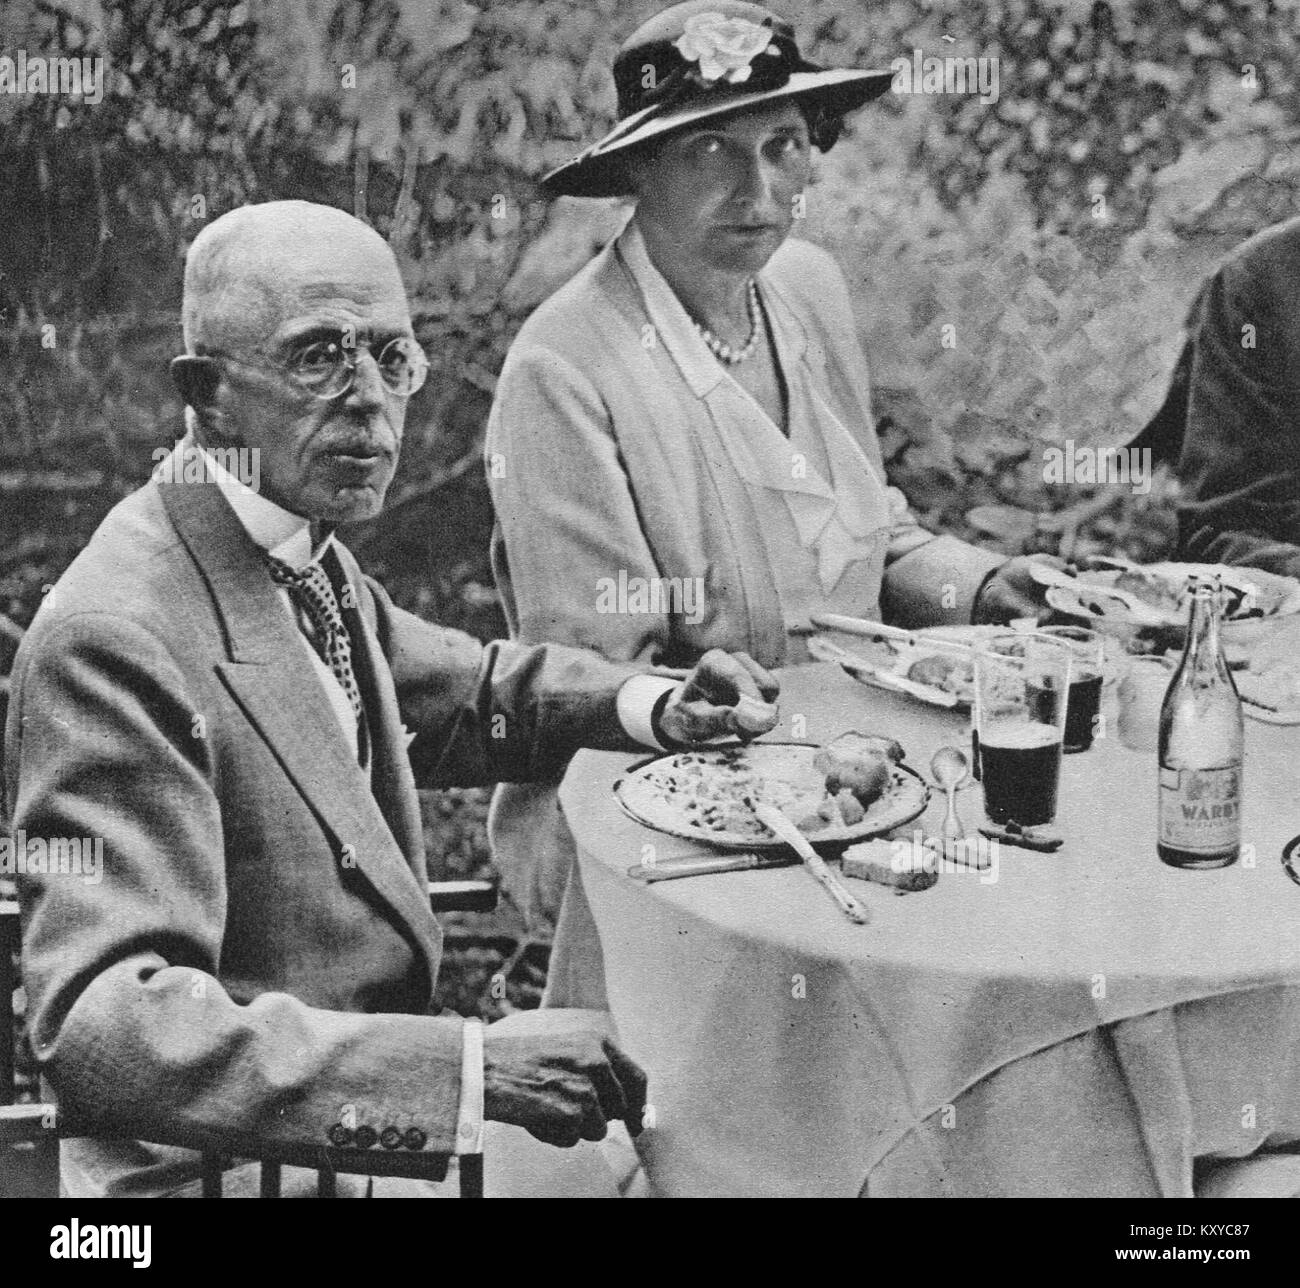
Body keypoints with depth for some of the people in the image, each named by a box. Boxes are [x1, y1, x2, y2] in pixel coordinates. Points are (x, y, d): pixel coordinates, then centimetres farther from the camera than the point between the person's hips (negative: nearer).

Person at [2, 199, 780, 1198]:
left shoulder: (306, 554, 3)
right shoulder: (113, 642, -24)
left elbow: (458, 688, 21)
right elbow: (101, 1024, -30)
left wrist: (650, 705, 2)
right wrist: (470, 1066, -36)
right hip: (230, 1162, -8)